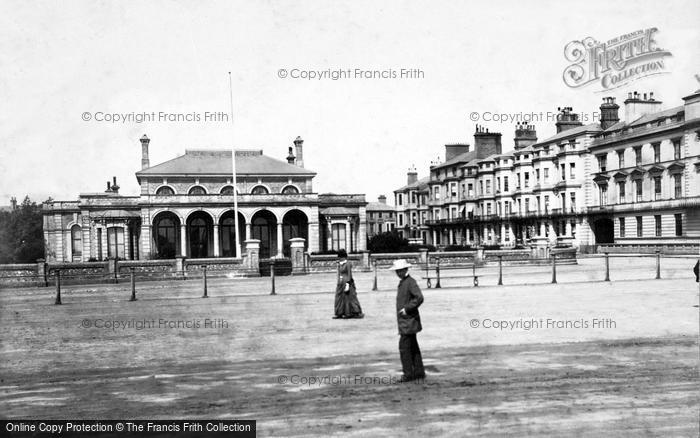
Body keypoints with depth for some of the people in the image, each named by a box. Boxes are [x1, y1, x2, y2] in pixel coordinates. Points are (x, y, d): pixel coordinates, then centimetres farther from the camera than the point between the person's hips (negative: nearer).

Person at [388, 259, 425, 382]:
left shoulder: (410, 282, -15)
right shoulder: (402, 282, 15)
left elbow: (419, 298, -25)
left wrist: (406, 309, -21)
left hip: (408, 321, -10)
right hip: (405, 321, 10)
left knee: (404, 347, -9)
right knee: (413, 347, 13)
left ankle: (408, 374, -4)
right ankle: (419, 372, 19)